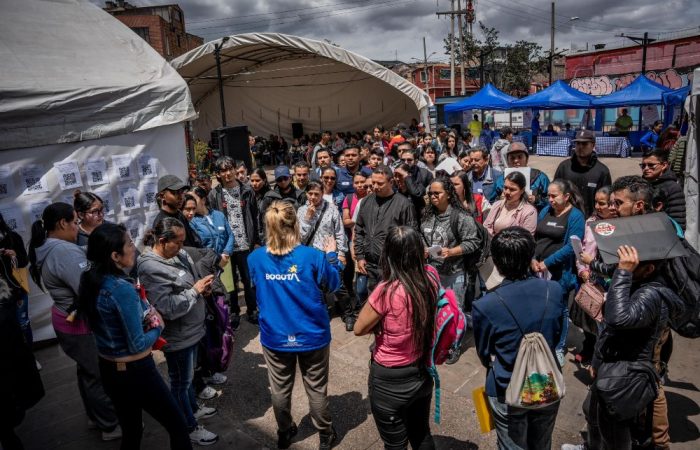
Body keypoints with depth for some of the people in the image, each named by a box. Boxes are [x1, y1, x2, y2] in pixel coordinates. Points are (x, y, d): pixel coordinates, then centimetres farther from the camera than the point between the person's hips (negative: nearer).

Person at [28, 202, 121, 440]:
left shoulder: (45, 249, 4)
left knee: (87, 371, 25)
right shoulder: (66, 251, -27)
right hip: (82, 324, -10)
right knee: (101, 375, 6)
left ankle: (95, 415, 42)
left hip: (66, 318, 10)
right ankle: (111, 425, 21)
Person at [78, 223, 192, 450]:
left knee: (131, 431, 24)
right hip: (135, 372, -8)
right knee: (178, 427, 9)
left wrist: (144, 314, 1)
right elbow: (137, 345, -22)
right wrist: (158, 327, -5)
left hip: (108, 370, 8)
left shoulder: (90, 281, -2)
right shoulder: (122, 288, -26)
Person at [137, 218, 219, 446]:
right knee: (181, 381, 12)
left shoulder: (177, 254, -1)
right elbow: (169, 308, -29)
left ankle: (193, 408, 49)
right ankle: (190, 427, 31)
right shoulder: (151, 268, -26)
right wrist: (195, 290, -22)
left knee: (188, 375, 28)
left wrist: (202, 287, -6)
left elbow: (190, 280, 15)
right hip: (177, 337, -8)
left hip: (192, 329, 8)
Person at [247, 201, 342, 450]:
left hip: (275, 337, 2)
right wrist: (331, 255, 10)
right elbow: (333, 285, -3)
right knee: (316, 389, 17)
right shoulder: (313, 256, -20)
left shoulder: (255, 258, -12)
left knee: (280, 389, 22)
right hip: (311, 335, -2)